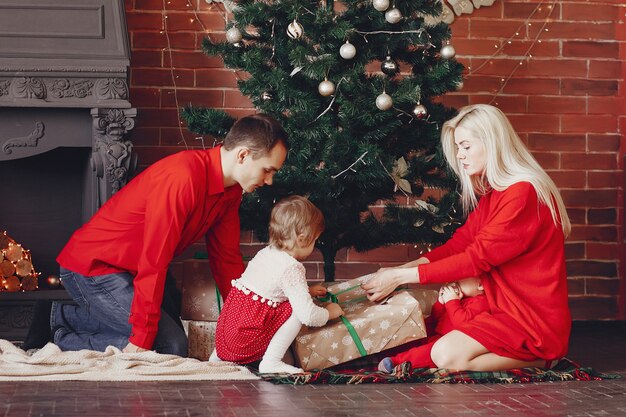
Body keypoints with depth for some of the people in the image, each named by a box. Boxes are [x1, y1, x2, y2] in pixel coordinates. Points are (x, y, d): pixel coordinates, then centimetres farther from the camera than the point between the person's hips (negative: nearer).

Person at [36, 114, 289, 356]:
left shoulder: (230, 189, 0)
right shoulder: (181, 179, -29)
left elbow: (226, 257, 10)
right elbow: (154, 261, -29)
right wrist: (142, 338, -27)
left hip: (127, 271, 10)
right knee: (171, 346, -17)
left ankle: (66, 316, 15)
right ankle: (66, 342, -5)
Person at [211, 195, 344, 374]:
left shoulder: (265, 252, 12)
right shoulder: (292, 269, -15)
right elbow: (309, 315, -18)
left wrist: (306, 290, 29)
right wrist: (329, 312, 1)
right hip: (246, 341, -8)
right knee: (296, 312, -4)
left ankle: (219, 355, 26)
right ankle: (271, 362, -9)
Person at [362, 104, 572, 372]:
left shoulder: (523, 193, -19)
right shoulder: (492, 192, 13)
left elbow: (477, 258, -21)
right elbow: (460, 242, 6)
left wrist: (401, 276, -19)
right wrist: (402, 268, -9)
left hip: (536, 319, -10)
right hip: (503, 306, 10)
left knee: (447, 354, -24)